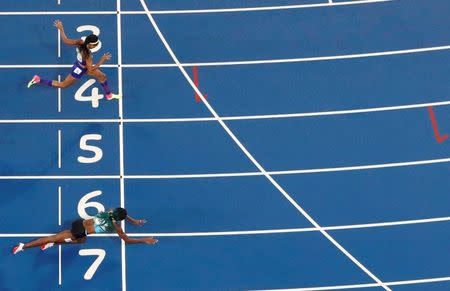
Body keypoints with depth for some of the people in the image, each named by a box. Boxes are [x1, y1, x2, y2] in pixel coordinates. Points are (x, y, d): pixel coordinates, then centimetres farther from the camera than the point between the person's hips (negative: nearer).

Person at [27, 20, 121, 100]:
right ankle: (38, 80, 22)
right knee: (62, 85, 15)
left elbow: (66, 40, -15)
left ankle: (109, 95, 41)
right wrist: (102, 60, -31)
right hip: (79, 70, -8)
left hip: (81, 64, 8)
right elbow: (91, 69, -34)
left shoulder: (80, 42, -24)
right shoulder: (87, 55, -43)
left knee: (102, 76, 18)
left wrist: (61, 29, -4)